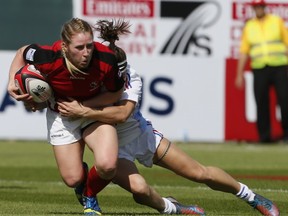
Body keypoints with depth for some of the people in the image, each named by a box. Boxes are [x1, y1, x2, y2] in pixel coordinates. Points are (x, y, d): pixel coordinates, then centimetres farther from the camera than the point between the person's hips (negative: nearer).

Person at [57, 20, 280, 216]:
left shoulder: (129, 77, -23)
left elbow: (122, 113, -38)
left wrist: (84, 111, -45)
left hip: (141, 133, 0)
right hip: (113, 146, 0)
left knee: (200, 173, 4)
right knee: (139, 187, -31)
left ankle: (251, 196, 27)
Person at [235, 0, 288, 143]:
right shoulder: (249, 26, 13)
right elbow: (243, 52, 12)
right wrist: (239, 75, 7)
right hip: (259, 69, 1)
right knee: (261, 104, -2)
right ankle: (264, 136, 3)